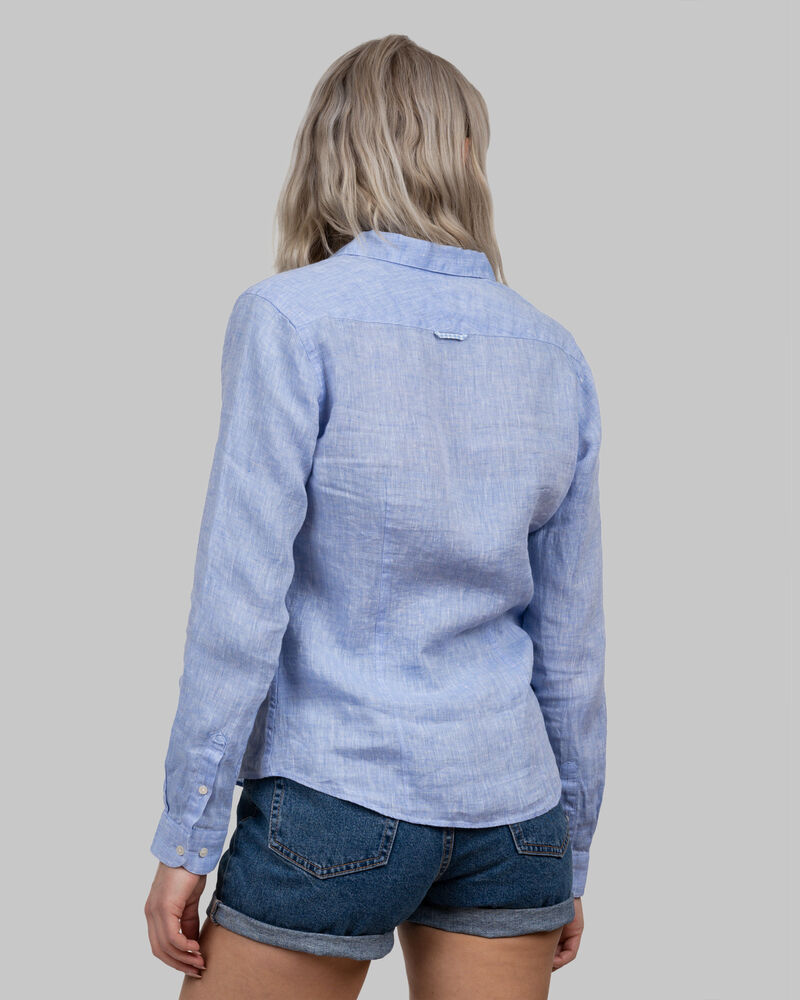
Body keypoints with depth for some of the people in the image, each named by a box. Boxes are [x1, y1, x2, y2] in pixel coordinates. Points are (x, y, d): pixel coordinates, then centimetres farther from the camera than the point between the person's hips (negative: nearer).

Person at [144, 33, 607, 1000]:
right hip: (509, 806, 5)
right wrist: (570, 846, 18)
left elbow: (243, 597, -12)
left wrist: (186, 837, -4)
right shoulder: (555, 354, 5)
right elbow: (570, 631, 9)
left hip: (338, 795, -4)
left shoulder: (290, 318, -9)